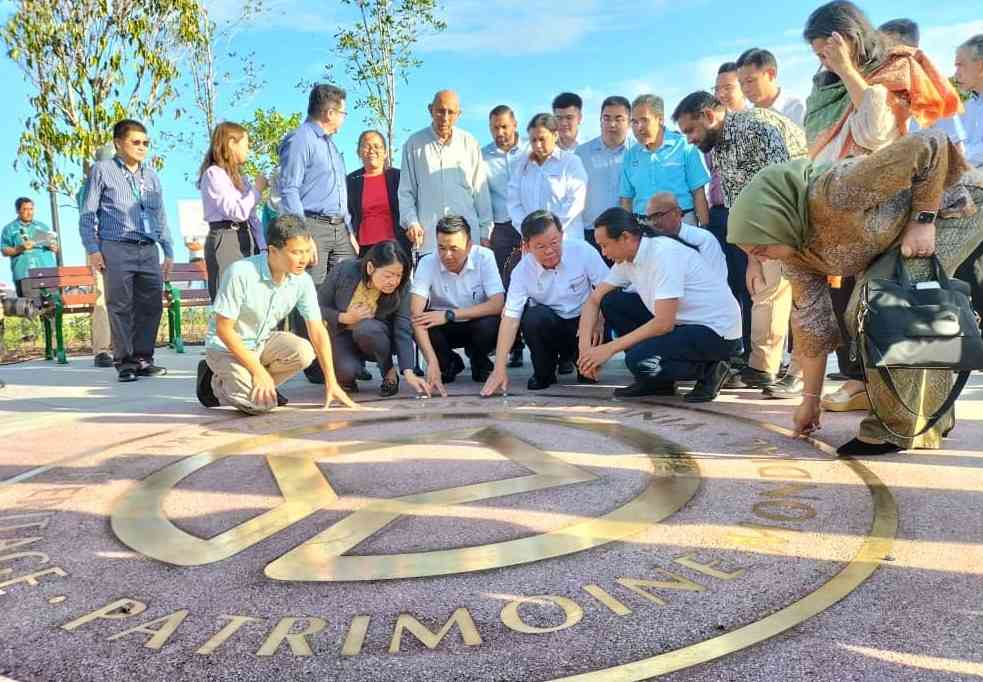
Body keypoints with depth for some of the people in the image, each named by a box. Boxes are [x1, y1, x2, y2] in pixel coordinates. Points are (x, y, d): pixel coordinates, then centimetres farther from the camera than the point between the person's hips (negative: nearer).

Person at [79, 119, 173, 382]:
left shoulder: (151, 176, 18)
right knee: (121, 307, -3)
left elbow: (161, 217, 21)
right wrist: (93, 248, -7)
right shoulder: (103, 170, 5)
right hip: (117, 248, -4)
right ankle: (124, 362, 4)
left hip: (148, 250, 4)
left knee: (151, 305, 1)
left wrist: (169, 252, 16)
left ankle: (142, 359, 11)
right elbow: (87, 214, 3)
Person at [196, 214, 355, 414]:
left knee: (304, 352, -25)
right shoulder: (240, 272, -27)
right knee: (260, 404, -24)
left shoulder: (302, 280, -12)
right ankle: (217, 384, 8)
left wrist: (331, 382, -13)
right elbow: (223, 329, -22)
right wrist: (258, 370, -23)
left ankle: (254, 385, 1)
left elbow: (317, 330, -9)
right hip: (226, 346, -5)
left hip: (262, 341, 5)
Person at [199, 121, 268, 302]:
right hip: (225, 241, -8)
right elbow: (237, 212, -16)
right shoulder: (214, 174, -7)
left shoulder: (237, 175, 19)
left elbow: (251, 216, 15)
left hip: (246, 239, 8)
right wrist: (257, 189, -4)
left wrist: (262, 246, 6)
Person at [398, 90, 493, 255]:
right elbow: (406, 191, 7)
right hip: (427, 237, 0)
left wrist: (485, 232, 8)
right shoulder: (414, 144, 4)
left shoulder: (470, 144, 5)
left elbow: (481, 191, 8)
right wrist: (411, 222, -5)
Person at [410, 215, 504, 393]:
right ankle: (449, 363, 2)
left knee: (491, 324, -33)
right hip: (445, 330, 1)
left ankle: (479, 361, 2)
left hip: (476, 324, -1)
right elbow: (416, 313, -30)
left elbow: (498, 304, -26)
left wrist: (449, 314, -32)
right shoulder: (427, 263, -20)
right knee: (416, 325, -29)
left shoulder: (484, 257, -19)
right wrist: (432, 362, -43)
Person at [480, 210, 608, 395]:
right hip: (550, 325, 0)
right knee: (533, 317, -31)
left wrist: (598, 322, -27)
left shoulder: (583, 251, -16)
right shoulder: (522, 271, -14)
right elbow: (510, 318, -18)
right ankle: (543, 373, -4)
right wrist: (499, 370, -26)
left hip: (585, 322, 0)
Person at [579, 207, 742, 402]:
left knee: (639, 360, -28)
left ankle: (708, 370, -2)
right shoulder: (627, 257, 1)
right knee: (611, 302, -1)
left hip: (717, 331, -9)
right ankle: (654, 380, 5)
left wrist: (610, 348, -25)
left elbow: (664, 323, -30)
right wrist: (585, 346, -9)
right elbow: (594, 300, 6)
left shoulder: (664, 253, -25)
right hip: (681, 321, 9)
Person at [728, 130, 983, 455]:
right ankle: (932, 418, 25)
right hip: (901, 235, 8)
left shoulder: (835, 194, -38)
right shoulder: (796, 250, -12)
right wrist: (811, 399, -1)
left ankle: (897, 428, -11)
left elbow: (930, 144, -31)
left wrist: (922, 220, -27)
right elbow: (811, 319, -5)